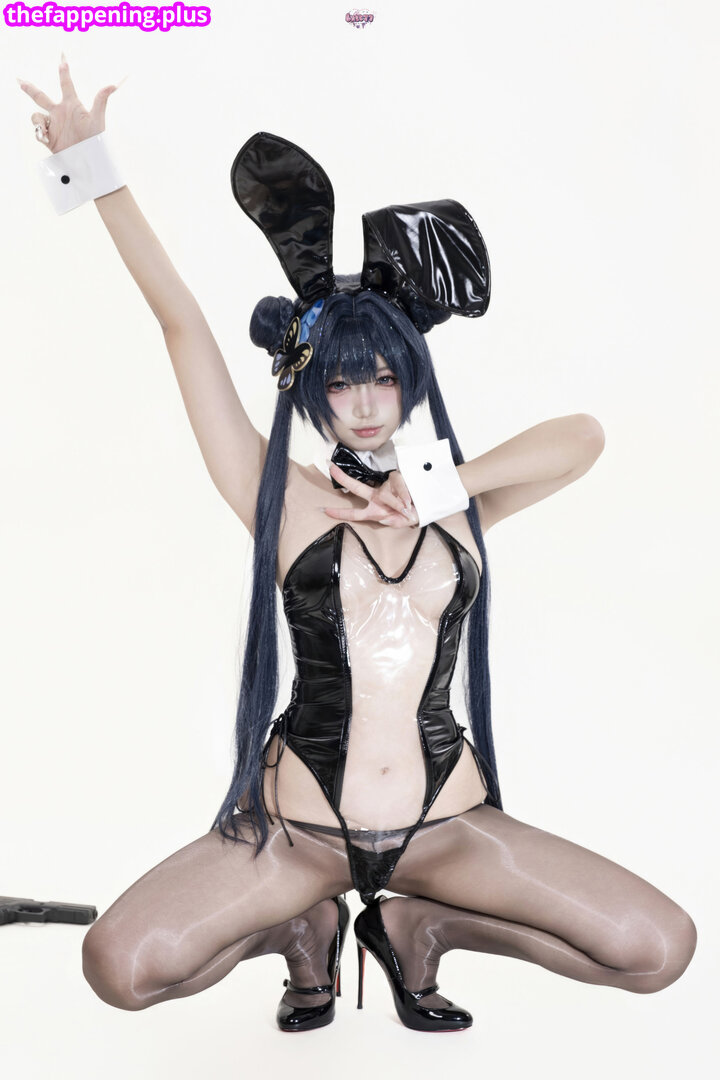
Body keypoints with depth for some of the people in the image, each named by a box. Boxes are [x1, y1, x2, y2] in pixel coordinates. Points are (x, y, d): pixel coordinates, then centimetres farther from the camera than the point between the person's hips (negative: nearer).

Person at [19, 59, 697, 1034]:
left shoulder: (456, 507, 6)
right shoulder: (283, 501, -2)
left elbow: (583, 435, 0)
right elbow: (182, 324, -4)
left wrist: (436, 486, -8)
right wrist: (92, 168, 0)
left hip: (447, 825, 2)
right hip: (300, 826, -2)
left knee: (660, 949, -9)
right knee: (122, 966, -22)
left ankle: (417, 925, 12)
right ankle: (303, 930, 10)